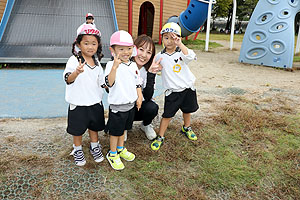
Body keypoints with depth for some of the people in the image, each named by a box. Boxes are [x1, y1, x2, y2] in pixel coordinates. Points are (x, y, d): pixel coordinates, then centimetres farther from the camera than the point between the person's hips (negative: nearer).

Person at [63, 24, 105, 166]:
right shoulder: (74, 60, -17)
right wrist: (77, 72, -52)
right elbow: (68, 79, -34)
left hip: (95, 102, 5)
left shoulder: (97, 61, 2)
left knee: (94, 126, 21)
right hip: (78, 104, -4)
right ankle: (77, 150, 36)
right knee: (78, 129, 13)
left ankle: (94, 146, 43)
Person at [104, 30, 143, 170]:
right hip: (117, 105, -6)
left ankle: (121, 149, 42)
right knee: (115, 131, 8)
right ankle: (112, 154, 28)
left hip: (131, 104, 6)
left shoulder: (133, 65, 4)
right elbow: (109, 83, -30)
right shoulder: (111, 65, -16)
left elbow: (137, 83, 14)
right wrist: (115, 67, -41)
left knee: (123, 128, 22)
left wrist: (139, 97, 5)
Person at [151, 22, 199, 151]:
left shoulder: (181, 52, -8)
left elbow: (190, 56, -30)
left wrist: (180, 44, -39)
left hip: (187, 88, 2)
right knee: (167, 115, -1)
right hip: (172, 91, -2)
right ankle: (160, 137, 13)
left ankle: (186, 128, 48)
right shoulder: (160, 56, -4)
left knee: (187, 110, 21)